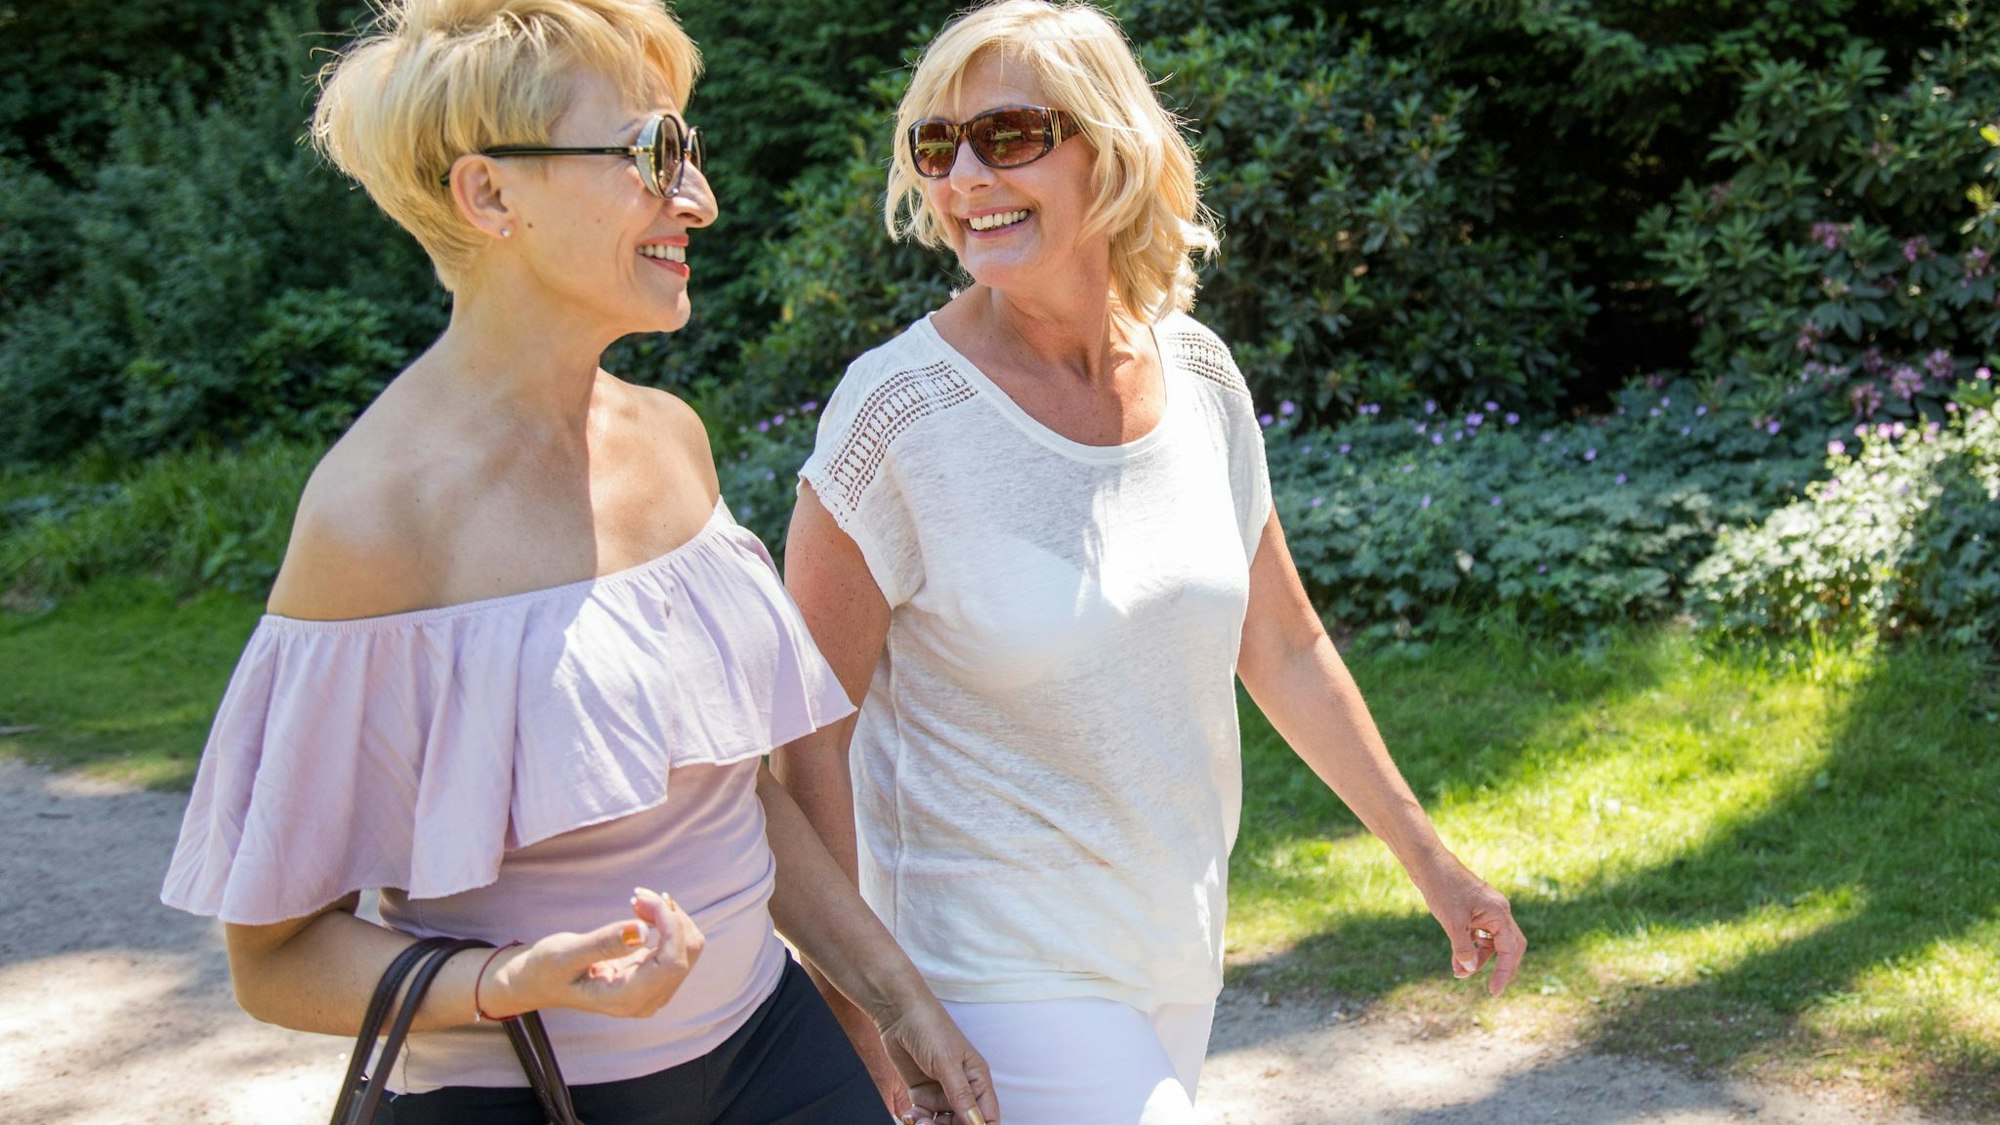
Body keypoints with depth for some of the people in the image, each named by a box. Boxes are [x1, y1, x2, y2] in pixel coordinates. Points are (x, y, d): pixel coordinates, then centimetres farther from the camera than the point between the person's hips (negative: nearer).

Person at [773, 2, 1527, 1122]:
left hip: (1176, 941, 6)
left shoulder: (1198, 375, -1)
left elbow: (1283, 650, 10)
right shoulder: (900, 410, -17)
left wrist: (1432, 861, 14)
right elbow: (809, 732, -12)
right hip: (1002, 973, -5)